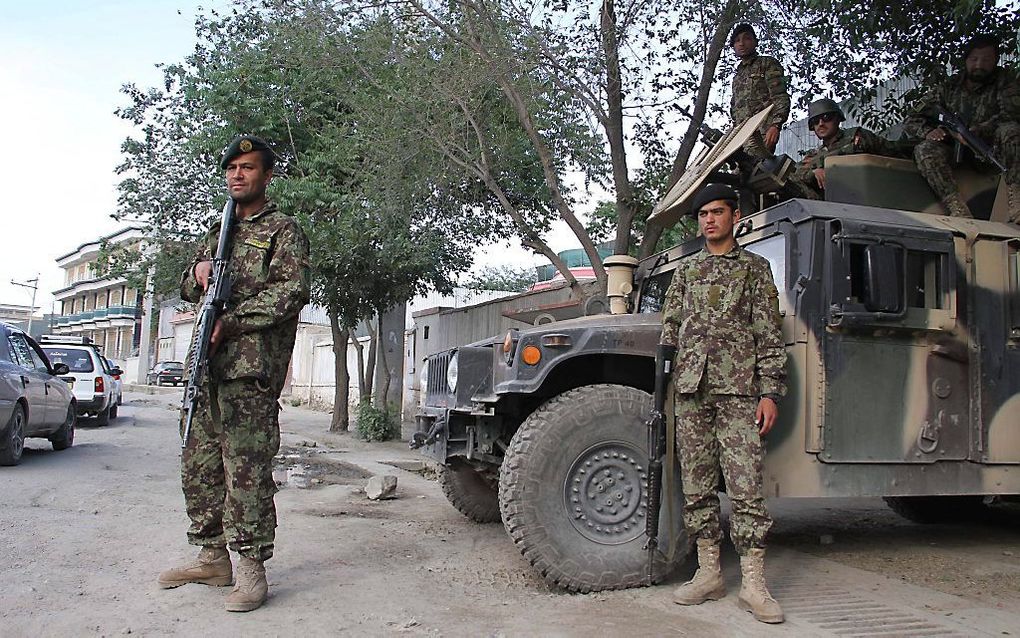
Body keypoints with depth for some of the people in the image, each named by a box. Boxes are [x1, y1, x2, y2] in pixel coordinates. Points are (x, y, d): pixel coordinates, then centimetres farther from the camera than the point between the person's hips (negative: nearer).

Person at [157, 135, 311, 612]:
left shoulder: (282, 230, 3)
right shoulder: (218, 233, 25)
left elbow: (292, 290, -11)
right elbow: (187, 290, 26)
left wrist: (232, 321, -15)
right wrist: (198, 273, 2)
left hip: (251, 367, -8)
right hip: (208, 366, 8)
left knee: (246, 468, -9)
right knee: (199, 465, 10)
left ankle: (252, 567, -3)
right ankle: (212, 556, 21)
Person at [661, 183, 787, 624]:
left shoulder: (755, 268, 8)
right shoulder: (685, 271, 18)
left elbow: (768, 336, 2)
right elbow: (668, 332, 17)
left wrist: (769, 392, -7)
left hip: (738, 391, -3)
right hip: (690, 390, 4)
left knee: (745, 486, -7)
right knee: (697, 486, 5)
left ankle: (753, 584, -2)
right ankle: (709, 573, 15)